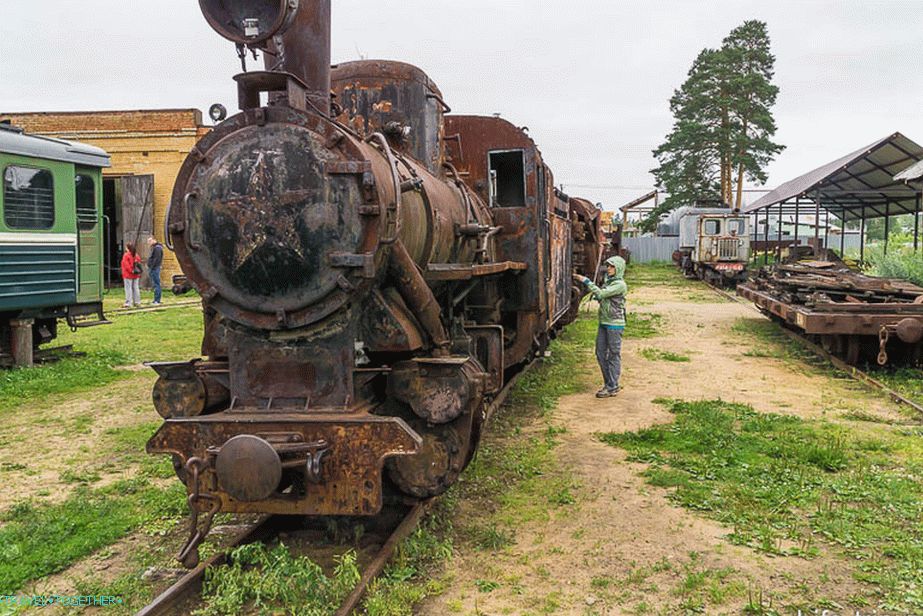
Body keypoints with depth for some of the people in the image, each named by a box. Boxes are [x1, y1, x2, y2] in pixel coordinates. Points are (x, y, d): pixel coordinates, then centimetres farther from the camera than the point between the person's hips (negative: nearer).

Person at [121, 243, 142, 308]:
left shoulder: (126, 255, -12)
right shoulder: (137, 255, 8)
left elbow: (126, 265, -19)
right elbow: (139, 264, 11)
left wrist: (131, 271, -12)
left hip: (128, 275, -6)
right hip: (136, 275, 6)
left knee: (128, 289, -4)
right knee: (136, 288, 11)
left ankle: (128, 303, -6)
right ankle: (137, 302, 15)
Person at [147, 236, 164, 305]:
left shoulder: (157, 248, -13)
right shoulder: (154, 248, 20)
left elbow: (156, 259, -20)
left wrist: (152, 268, -20)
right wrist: (150, 268, 15)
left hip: (155, 268, -11)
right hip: (153, 269, 11)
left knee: (156, 284, -9)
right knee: (155, 284, 12)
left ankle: (157, 301, -8)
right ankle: (156, 300, 15)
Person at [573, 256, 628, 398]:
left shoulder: (620, 285, -14)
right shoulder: (608, 282, 14)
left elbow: (601, 294, -21)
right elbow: (599, 297, 18)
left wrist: (586, 281, -18)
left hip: (615, 324, -9)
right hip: (603, 323, 9)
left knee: (614, 355, -1)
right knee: (601, 353, 11)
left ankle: (612, 387, 6)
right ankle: (609, 383, 22)